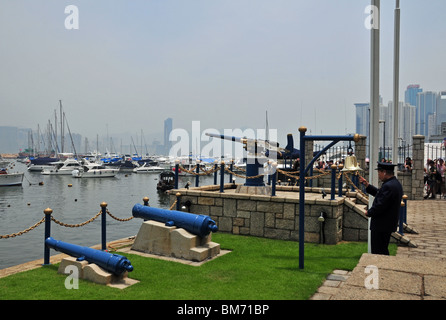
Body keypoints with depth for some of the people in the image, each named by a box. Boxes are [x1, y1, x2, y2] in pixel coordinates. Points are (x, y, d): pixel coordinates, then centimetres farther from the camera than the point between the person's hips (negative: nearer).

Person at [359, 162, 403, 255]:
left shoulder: (388, 186, -24)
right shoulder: (395, 183, 10)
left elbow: (380, 206, -26)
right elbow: (379, 193, 18)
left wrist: (369, 212, -10)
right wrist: (367, 185, 13)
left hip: (381, 226, -10)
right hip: (388, 223, 10)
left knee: (378, 252, -1)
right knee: (383, 251, 20)